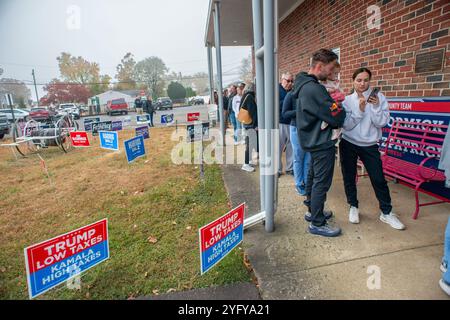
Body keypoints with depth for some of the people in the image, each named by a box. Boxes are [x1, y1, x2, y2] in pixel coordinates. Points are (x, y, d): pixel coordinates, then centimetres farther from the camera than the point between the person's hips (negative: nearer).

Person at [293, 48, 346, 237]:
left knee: (313, 177, 19)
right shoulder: (313, 89, -24)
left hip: (313, 140, 11)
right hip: (322, 143, -11)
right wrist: (339, 105, -3)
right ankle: (317, 224, 9)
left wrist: (332, 102, -2)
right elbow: (337, 117, -22)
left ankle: (313, 211, 35)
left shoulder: (305, 85, 9)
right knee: (322, 182, -2)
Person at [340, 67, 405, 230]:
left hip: (370, 145, 0)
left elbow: (381, 123, -9)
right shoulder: (347, 100, -3)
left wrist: (375, 106, -21)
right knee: (349, 177, 9)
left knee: (379, 179, 2)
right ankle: (353, 207, 28)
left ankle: (386, 212, 18)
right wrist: (360, 109, -20)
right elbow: (347, 125, -11)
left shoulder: (379, 97, -2)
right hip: (348, 144, 1)